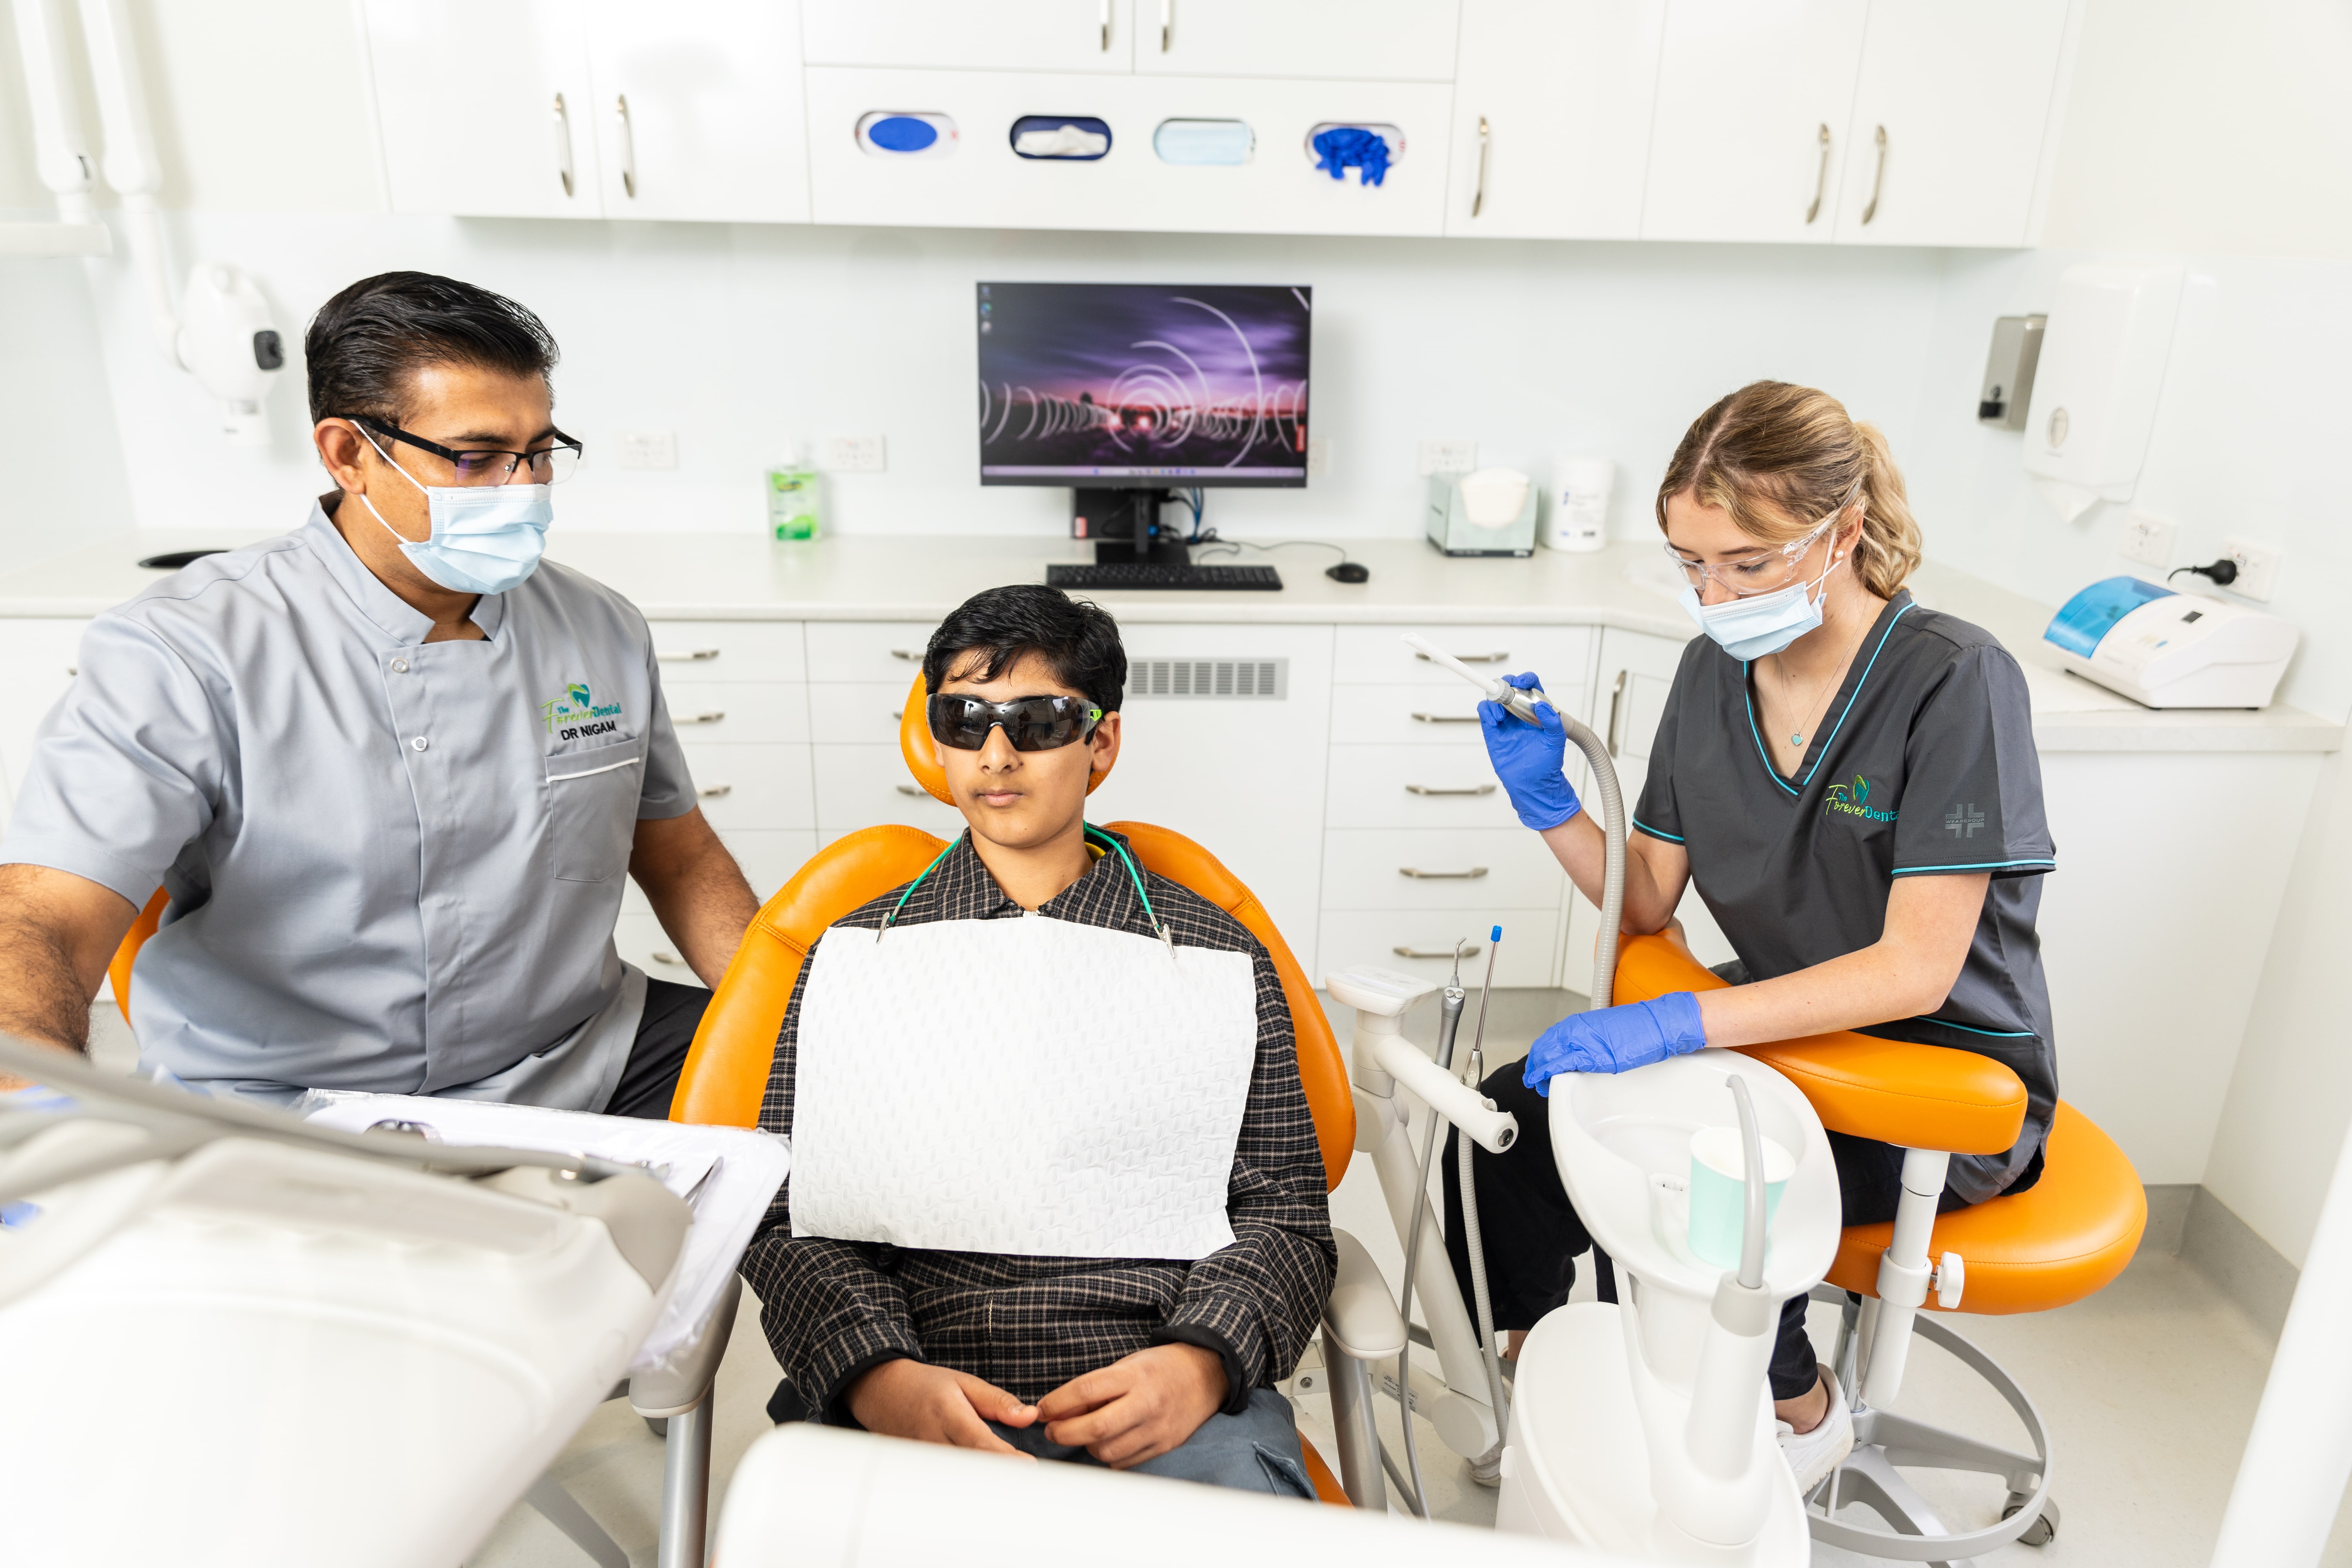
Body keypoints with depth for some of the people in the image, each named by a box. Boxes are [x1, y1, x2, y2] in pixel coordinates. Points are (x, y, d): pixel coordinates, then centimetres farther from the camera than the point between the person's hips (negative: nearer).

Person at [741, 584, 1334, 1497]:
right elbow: (792, 1215, 9)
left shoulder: (1217, 957, 14)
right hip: (904, 1398, 1)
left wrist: (1202, 1362, -9)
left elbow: (1283, 1212, 11)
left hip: (1161, 1395, 0)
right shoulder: (858, 954, 15)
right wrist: (880, 1377, -11)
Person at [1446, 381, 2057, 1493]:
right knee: (1516, 1115, -12)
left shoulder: (1954, 682, -20)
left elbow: (1916, 969, -25)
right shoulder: (1715, 669, -2)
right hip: (1786, 1019, 6)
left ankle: (1798, 1408, 5)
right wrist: (1548, 805, -15)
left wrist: (1678, 1023, -34)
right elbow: (1650, 902, 3)